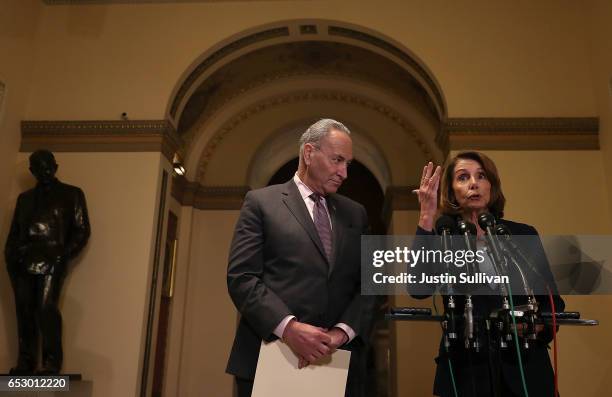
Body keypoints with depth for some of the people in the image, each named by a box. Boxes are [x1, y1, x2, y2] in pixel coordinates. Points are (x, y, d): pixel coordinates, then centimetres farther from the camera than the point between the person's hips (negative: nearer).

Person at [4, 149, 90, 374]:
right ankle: (25, 361, 8)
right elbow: (14, 232, 21)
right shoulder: (25, 198, 23)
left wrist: (64, 255, -8)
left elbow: (81, 230, 4)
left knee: (46, 307, -14)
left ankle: (52, 362, -10)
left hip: (52, 260, -4)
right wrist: (11, 256, 4)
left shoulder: (71, 194, 10)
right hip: (23, 262, 5)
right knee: (24, 309, 2)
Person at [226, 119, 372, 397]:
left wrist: (342, 332, -10)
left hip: (337, 361, 4)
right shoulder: (261, 202, 1)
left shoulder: (355, 213, 13)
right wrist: (288, 327, -19)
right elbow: (241, 277, -7)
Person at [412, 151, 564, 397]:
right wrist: (426, 218, -24)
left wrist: (538, 324, -17)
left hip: (524, 368, 1)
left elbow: (552, 300, 5)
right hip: (464, 372, -1)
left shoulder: (524, 235, 2)